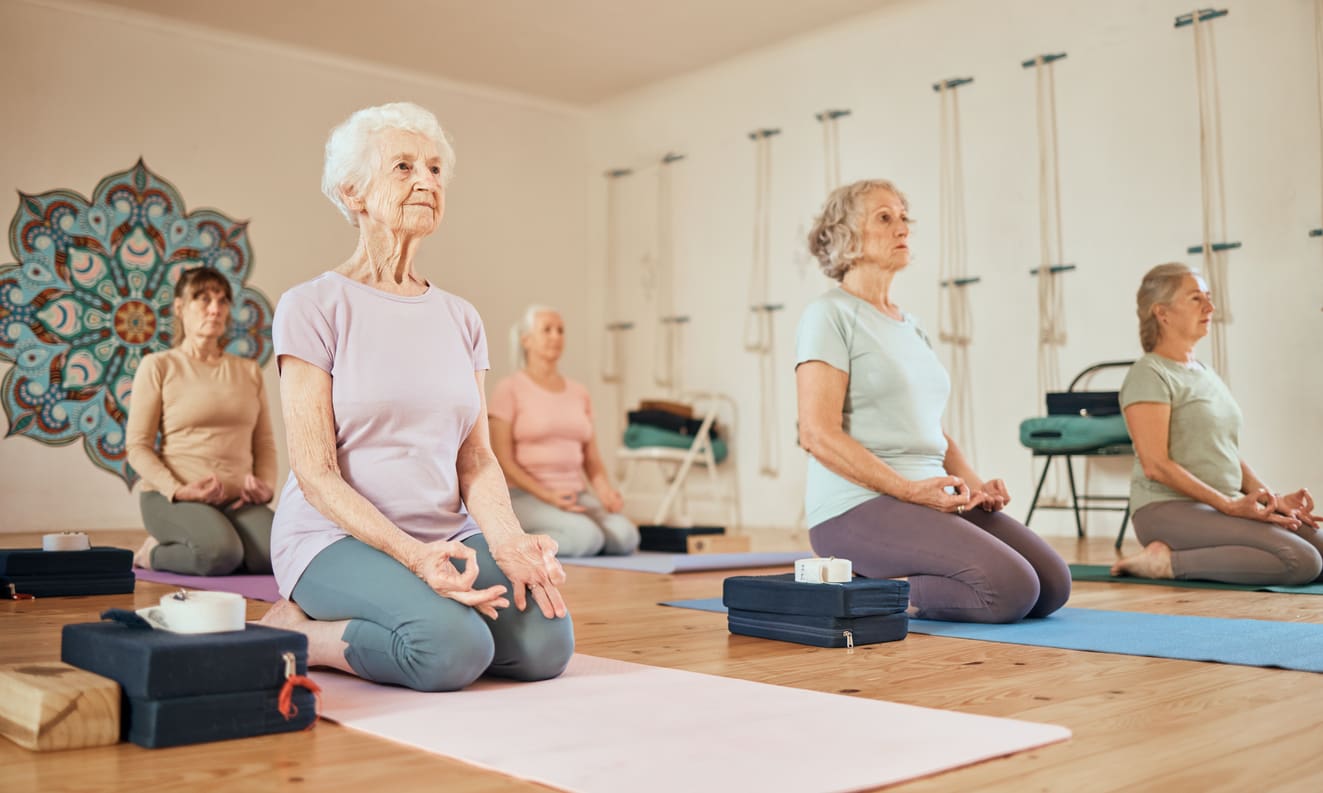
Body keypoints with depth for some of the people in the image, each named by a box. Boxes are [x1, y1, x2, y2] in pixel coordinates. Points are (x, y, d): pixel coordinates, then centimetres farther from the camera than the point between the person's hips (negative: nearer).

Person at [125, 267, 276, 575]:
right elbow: (138, 446, -1)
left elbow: (265, 442, 17)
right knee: (220, 553, -35)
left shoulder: (249, 371, 19)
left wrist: (266, 485, -3)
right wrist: (177, 490, -17)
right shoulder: (158, 366, 5)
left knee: (275, 555, -27)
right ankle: (154, 553, -1)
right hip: (173, 497, -4)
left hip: (237, 500, 4)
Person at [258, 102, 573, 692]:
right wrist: (412, 554, -24)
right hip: (337, 537, -6)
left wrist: (507, 540, -15)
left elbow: (476, 459, 6)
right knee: (454, 649, -33)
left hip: (449, 537, 6)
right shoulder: (314, 306, -5)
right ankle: (296, 632, -3)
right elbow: (315, 473, -11)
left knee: (546, 643, -20)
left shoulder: (460, 319, 12)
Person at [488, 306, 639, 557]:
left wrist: (606, 493, -8)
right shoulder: (509, 390, -2)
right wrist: (549, 497, -19)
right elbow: (503, 461, -8)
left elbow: (592, 460, 13)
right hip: (526, 498, -5)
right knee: (588, 537, -32)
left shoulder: (579, 393, 13)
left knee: (625, 536, -22)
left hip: (576, 495, 6)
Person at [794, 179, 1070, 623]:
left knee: (1052, 585, -2)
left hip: (931, 499, 9)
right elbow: (818, 434, -15)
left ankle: (884, 580, 9)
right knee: (1011, 590, -22)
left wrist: (975, 485, 3)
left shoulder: (911, 326, 21)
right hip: (859, 507, -9)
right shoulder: (830, 315, -5)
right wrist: (911, 489, -20)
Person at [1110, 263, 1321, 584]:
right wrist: (1229, 504, -18)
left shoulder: (1207, 375, 20)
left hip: (1225, 507, 9)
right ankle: (1166, 561, -13)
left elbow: (1228, 453, 20)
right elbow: (1156, 465, -15)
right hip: (1169, 509, -9)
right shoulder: (1149, 374, -7)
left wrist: (1273, 497, 3)